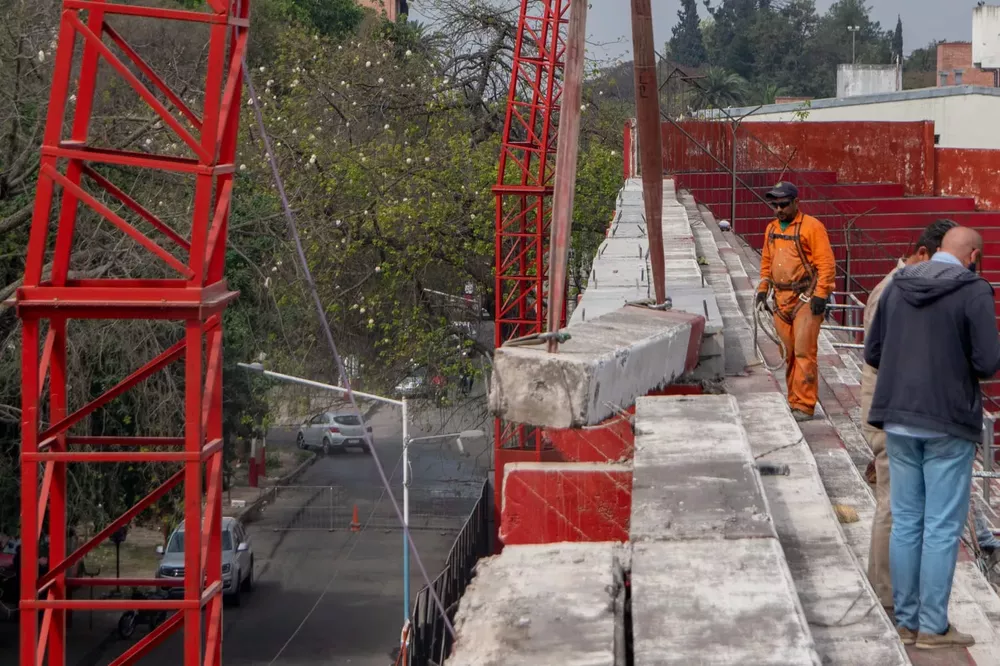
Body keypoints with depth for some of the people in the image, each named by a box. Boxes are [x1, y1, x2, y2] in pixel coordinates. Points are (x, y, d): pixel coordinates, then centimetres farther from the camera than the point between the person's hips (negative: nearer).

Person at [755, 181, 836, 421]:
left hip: (806, 299, -7)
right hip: (781, 299, 7)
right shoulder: (772, 229, 14)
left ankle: (804, 405, -7)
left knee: (804, 352, -10)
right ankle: (793, 400, 17)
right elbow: (766, 262, 24)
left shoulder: (812, 226, -8)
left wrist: (820, 295, -17)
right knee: (789, 354, 10)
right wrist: (762, 290, 15)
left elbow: (826, 263, -11)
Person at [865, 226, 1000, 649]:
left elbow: (872, 353, 8)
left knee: (905, 522, 11)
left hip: (899, 419, 5)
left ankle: (906, 621, 16)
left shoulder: (896, 286, 5)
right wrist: (961, 365, 8)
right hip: (948, 423, -5)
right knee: (942, 527, 2)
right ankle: (932, 627, 5)